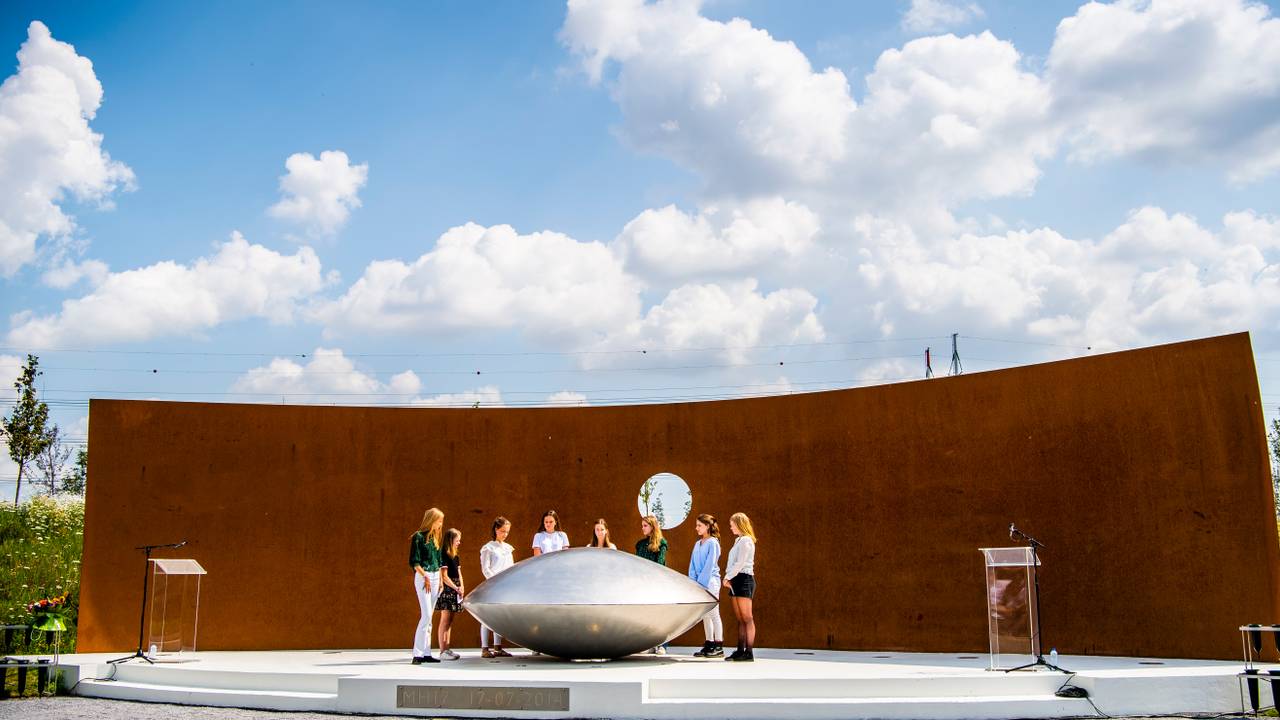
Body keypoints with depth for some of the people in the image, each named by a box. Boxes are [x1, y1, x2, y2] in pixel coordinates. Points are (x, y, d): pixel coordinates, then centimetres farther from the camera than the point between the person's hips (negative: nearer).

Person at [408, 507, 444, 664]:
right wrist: (425, 577, -15)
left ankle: (426, 653, 8)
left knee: (429, 616, 7)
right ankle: (417, 654, -11)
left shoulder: (434, 538, 16)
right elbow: (414, 562, -11)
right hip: (423, 576, -8)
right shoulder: (418, 537, -7)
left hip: (435, 577, 8)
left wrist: (440, 579, 12)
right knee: (426, 615, -13)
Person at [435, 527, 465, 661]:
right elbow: (444, 576, -15)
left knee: (450, 621, 10)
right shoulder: (444, 556, -10)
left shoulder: (455, 557, 17)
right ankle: (443, 651, -8)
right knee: (445, 620, -8)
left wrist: (461, 587, 1)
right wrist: (456, 588, -16)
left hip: (455, 591, 9)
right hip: (447, 590, -9)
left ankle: (447, 649, 14)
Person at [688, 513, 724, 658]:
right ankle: (709, 645, 13)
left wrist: (701, 582, -15)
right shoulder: (697, 544, 15)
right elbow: (693, 564, 14)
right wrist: (693, 581, 2)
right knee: (705, 615, 9)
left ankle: (719, 647, -2)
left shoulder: (712, 543, -7)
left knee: (713, 614, -5)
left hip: (710, 582, -7)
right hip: (699, 583, 7)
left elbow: (710, 565, -12)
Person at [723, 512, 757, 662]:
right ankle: (740, 651, 7)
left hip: (744, 579, -9)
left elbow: (740, 563, -15)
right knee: (740, 619, 7)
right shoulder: (738, 541, 20)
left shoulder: (746, 541, -8)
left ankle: (749, 653, -9)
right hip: (736, 580, 9)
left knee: (747, 618, -8)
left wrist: (727, 577, -9)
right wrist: (728, 578, 5)